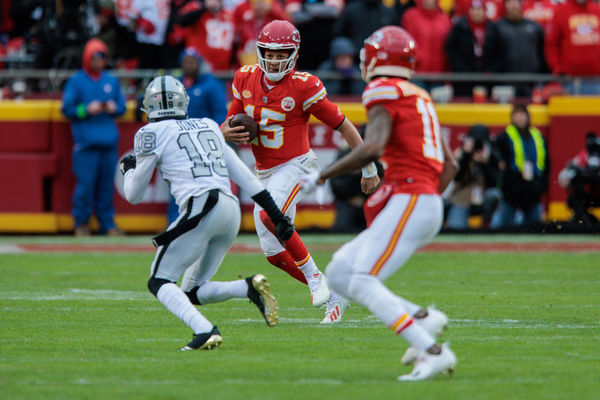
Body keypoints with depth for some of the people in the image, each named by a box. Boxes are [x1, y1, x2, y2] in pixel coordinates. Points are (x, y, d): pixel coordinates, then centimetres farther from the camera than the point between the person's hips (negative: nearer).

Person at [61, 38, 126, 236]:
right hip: (86, 143, -4)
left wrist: (113, 108, -3)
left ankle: (107, 223, 11)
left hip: (109, 142, 4)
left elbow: (122, 106, 19)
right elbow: (67, 109, 1)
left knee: (107, 185, 4)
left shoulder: (112, 81, 15)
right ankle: (81, 223, 5)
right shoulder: (76, 81, 3)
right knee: (85, 184, -6)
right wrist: (87, 109, -13)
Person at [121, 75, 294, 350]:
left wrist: (128, 169, 35)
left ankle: (205, 331, -23)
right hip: (231, 210, 7)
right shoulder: (209, 126, 24)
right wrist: (275, 214, 23)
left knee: (160, 282, 2)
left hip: (202, 209, -7)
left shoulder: (153, 134, 6)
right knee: (196, 293, 17)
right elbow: (243, 176, 22)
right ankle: (250, 287, -11)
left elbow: (134, 195, 14)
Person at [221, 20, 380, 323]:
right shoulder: (246, 80, 1)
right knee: (274, 252, 5)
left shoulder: (303, 87, -15)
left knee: (270, 216, -33)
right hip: (265, 173, 7)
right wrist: (226, 133, -13)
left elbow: (343, 127, -7)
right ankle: (333, 295, 20)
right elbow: (230, 124, 13)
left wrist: (369, 169, -2)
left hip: (296, 166, -7)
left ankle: (314, 276, -15)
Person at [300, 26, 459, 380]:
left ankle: (433, 352, -22)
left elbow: (372, 148, -21)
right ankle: (423, 318, 1)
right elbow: (450, 165, 24)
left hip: (407, 200, -9)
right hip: (429, 205, 9)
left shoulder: (384, 92, -5)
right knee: (338, 273, 10)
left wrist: (323, 175, -14)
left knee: (362, 283, -14)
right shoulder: (421, 98, 22)